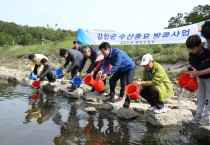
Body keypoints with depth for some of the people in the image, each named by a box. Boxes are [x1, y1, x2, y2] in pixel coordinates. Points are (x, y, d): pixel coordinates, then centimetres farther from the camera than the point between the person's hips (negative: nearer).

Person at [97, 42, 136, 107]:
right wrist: (101, 71, -38)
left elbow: (116, 66, -41)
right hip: (121, 68, 8)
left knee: (128, 82, -26)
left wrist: (107, 74, -48)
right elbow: (105, 65, -15)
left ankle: (127, 101, -18)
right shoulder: (106, 56, -12)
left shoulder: (117, 53, -36)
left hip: (130, 67, -8)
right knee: (112, 80, 4)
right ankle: (112, 97, 15)